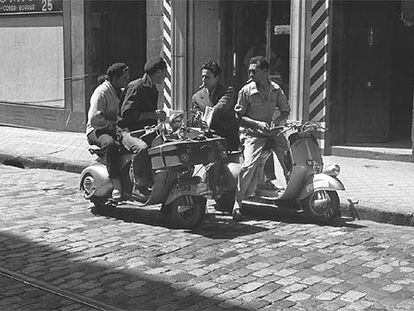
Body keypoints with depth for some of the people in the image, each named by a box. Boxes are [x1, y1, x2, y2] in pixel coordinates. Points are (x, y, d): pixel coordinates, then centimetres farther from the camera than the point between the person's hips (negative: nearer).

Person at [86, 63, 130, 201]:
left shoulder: (122, 92, 17)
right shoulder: (102, 92, -11)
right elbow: (94, 118, -22)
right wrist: (113, 125, -20)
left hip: (118, 130, 8)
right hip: (97, 131, -8)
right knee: (110, 144, -41)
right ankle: (116, 185, -43)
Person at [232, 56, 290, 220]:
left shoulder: (276, 90, 5)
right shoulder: (246, 91, -3)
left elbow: (285, 111, 13)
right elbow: (239, 116, -3)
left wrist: (276, 121, -8)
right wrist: (258, 123, -16)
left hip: (272, 132, 3)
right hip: (253, 133, -3)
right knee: (249, 164, -23)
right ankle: (237, 203, -16)